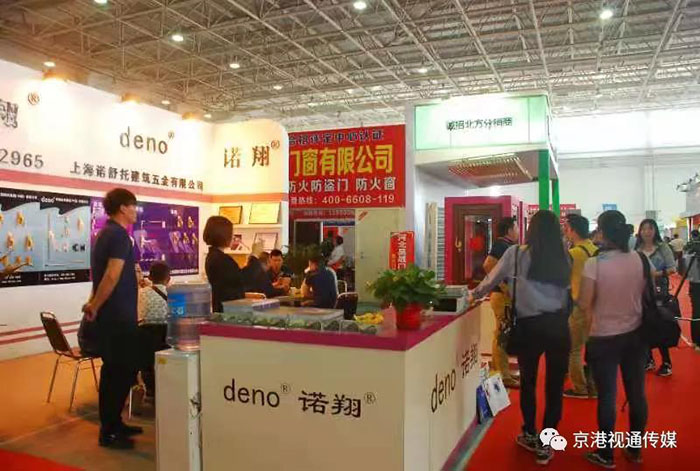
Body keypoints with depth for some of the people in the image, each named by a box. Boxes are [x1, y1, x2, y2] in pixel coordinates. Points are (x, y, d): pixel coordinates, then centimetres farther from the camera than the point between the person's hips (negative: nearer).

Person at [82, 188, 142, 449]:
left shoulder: (105, 233, 14)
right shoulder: (119, 235, -16)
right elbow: (112, 276, -24)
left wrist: (94, 303, 17)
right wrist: (94, 307, -15)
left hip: (111, 313, 10)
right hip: (118, 315, -10)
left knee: (115, 369, 16)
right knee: (122, 371, -2)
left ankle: (113, 423, 27)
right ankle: (109, 432, 7)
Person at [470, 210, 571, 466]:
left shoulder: (516, 254, -3)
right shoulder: (563, 258, 4)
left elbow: (491, 279, 9)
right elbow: (569, 293, 5)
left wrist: (475, 294, 24)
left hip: (529, 325, -1)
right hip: (558, 325, 2)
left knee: (528, 382, 18)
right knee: (555, 385, 11)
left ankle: (530, 435, 33)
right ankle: (545, 443, 18)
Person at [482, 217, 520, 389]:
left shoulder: (506, 245, 15)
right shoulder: (501, 245, -14)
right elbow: (488, 264, -29)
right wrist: (503, 286, -25)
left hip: (507, 296, 10)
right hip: (503, 296, -10)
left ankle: (504, 372, 25)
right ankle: (503, 376, 1)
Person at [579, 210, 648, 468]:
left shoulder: (594, 263, -18)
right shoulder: (640, 259, -4)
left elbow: (584, 304, -15)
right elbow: (646, 294, 9)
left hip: (604, 337, -4)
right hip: (635, 335, 4)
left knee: (607, 396, 6)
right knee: (636, 393, 15)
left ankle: (606, 454, 19)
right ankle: (635, 450, 30)